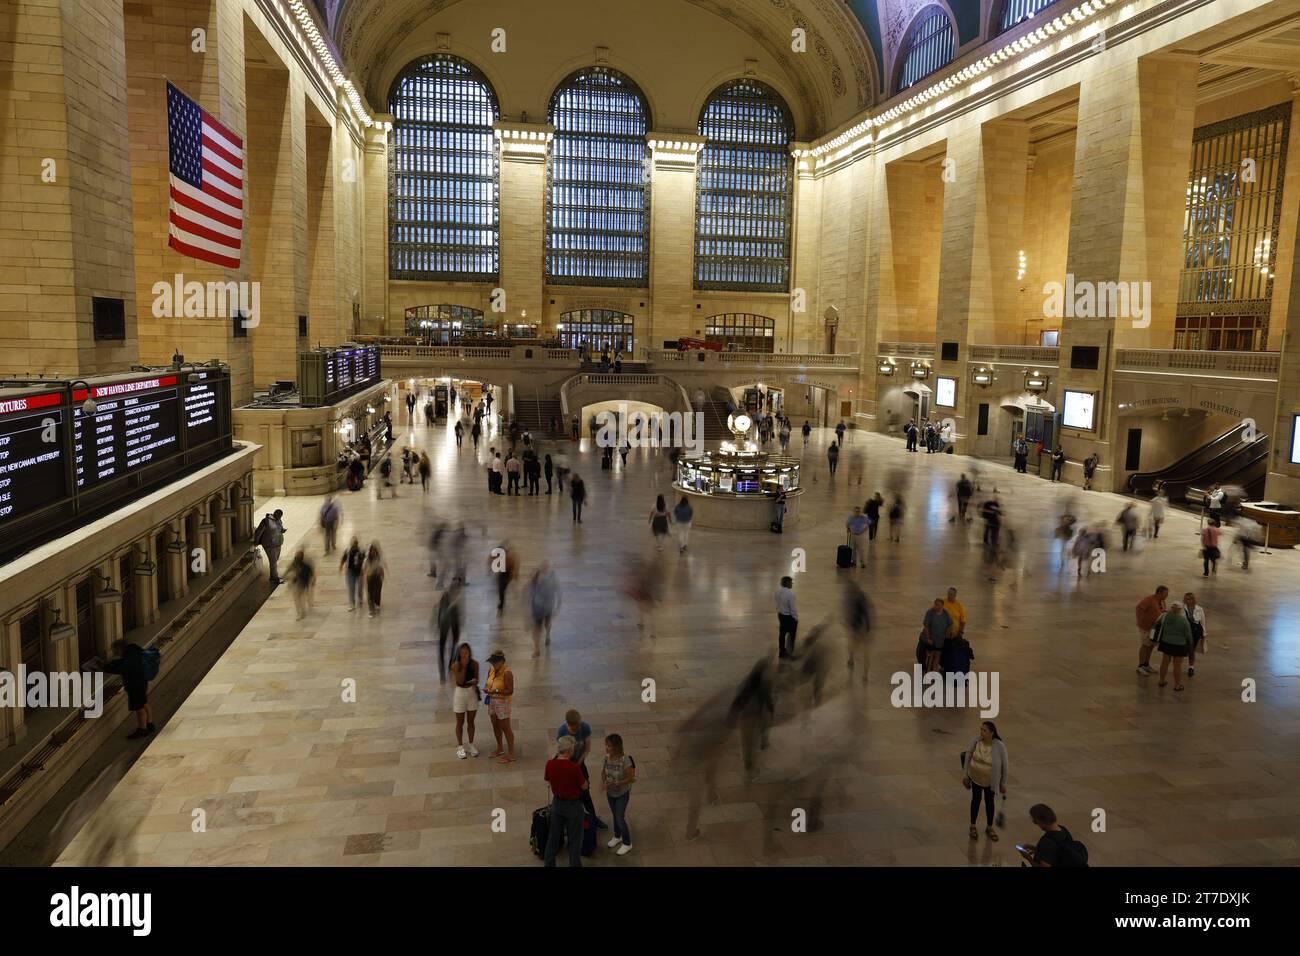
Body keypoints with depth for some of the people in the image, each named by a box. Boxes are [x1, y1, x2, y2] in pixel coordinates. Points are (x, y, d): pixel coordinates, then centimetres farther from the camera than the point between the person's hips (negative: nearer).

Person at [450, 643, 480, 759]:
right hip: (460, 693, -2)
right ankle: (460, 746, 24)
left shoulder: (474, 664, -7)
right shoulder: (455, 665, -16)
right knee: (460, 722, 10)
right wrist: (464, 667, -27)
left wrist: (475, 681, -21)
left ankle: (471, 745, 29)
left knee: (470, 721, 15)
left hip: (472, 692, 3)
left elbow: (476, 679, 2)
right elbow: (460, 681, -21)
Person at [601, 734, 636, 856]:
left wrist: (615, 784, -29)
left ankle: (627, 844, 27)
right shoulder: (607, 757, -15)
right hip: (610, 793, 5)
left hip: (622, 794, -5)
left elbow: (631, 778, -24)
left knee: (620, 818, 4)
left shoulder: (625, 761, -32)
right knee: (615, 816, 24)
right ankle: (617, 836, 49)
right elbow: (603, 770, 2)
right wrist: (603, 781, -18)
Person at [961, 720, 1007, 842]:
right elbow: (967, 756, -7)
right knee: (976, 799, 15)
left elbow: (1004, 765, -12)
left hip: (990, 780, -1)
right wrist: (965, 774, -3)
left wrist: (1003, 783, -5)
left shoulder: (999, 746, -25)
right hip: (975, 777, 1)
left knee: (989, 801, 16)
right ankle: (973, 826, 31)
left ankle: (989, 828, 34)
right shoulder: (976, 740, -20)